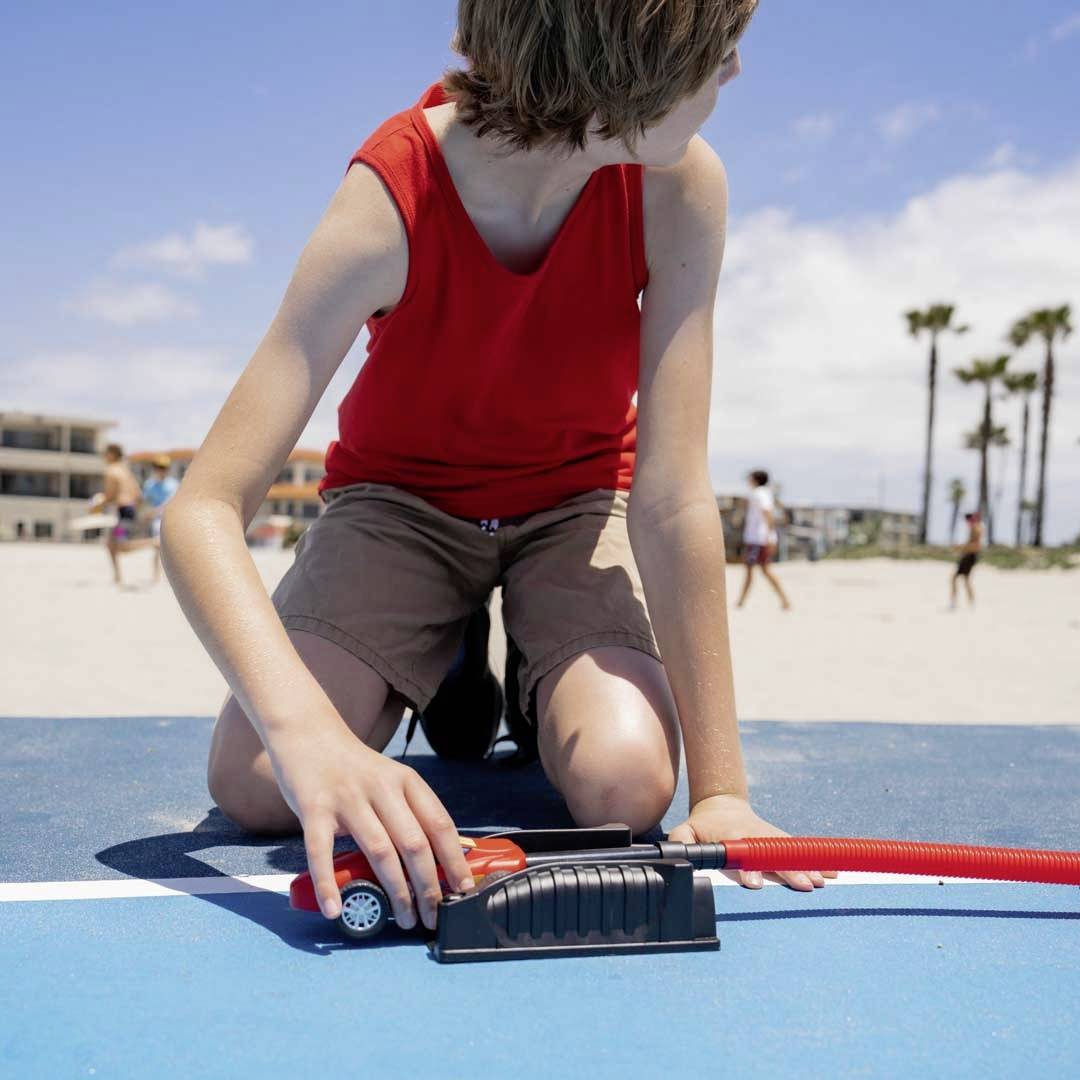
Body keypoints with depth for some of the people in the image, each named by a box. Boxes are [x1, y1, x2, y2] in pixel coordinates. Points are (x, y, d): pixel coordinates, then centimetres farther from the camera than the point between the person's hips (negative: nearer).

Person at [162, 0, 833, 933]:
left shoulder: (678, 186, -25)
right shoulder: (391, 202, -30)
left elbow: (673, 500, -26)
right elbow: (202, 514, -35)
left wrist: (721, 787, -28)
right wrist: (310, 734, -52)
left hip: (578, 498, 1)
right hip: (403, 496, 0)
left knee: (626, 784, -25)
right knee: (256, 785, -18)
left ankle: (533, 672, 12)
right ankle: (453, 666, 13)